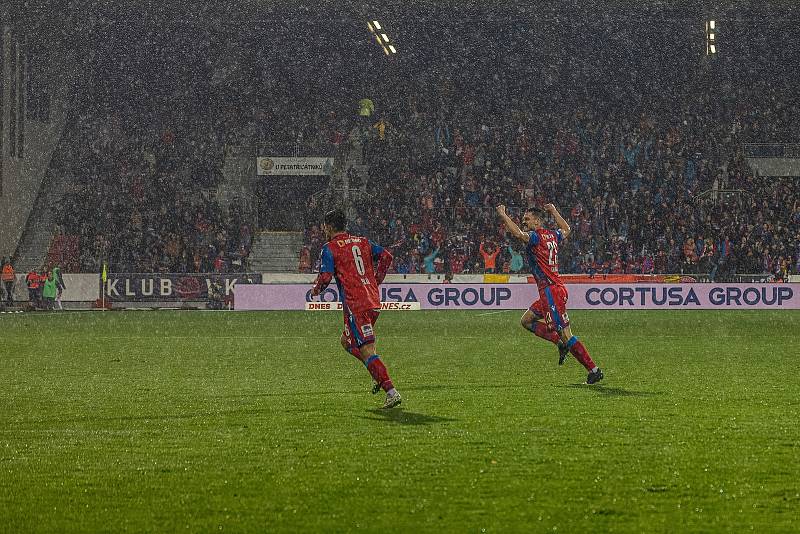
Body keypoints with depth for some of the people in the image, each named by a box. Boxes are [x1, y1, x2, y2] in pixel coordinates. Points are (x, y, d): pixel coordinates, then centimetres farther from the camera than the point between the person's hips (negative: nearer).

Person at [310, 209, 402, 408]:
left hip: (355, 305, -8)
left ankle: (391, 392, -21)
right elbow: (386, 256, 9)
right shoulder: (362, 241, 16)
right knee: (347, 341, 24)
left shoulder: (329, 248, -2)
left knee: (367, 350, -11)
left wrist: (315, 290, 11)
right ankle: (379, 375, 11)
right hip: (373, 301, 8)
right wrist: (376, 281, 18)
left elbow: (325, 277, -10)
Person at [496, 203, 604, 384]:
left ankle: (594, 370, -8)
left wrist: (502, 214, -21)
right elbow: (566, 230, 37)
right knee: (527, 320, 19)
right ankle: (561, 343, 13)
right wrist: (553, 211, 46)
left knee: (566, 334, -9)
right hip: (555, 288, 10)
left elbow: (518, 233, -31)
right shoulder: (552, 235, 13)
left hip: (551, 290, -10)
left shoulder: (536, 236, -11)